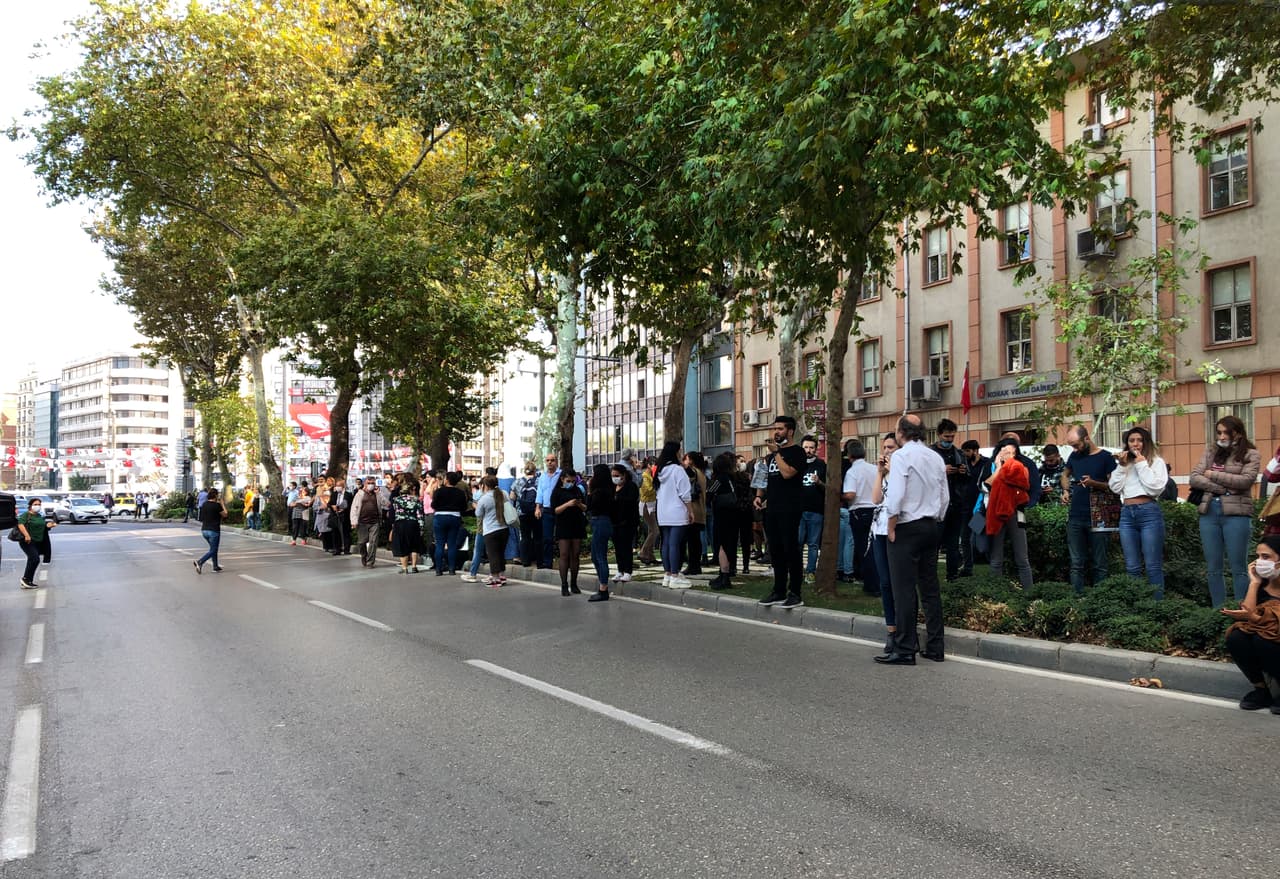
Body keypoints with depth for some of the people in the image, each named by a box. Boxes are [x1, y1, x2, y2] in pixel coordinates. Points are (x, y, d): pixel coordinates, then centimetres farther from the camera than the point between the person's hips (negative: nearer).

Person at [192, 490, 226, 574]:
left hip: (204, 530, 7)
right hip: (214, 530, -7)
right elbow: (225, 515, -6)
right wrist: (222, 504, 4)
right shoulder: (217, 505, -16)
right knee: (213, 550, 1)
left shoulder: (204, 504, 5)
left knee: (213, 548, 20)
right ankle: (199, 562, -17)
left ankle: (215, 567, 22)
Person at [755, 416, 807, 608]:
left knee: (791, 550, -5)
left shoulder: (796, 452, -5)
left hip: (789, 510, -8)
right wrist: (759, 496, 10)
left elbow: (787, 473, -20)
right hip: (772, 508, 8)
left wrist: (777, 453, -9)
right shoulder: (773, 454, 20)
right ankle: (779, 591, 18)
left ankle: (795, 593, 0)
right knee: (776, 551, 10)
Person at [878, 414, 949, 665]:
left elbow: (896, 495, -18)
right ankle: (935, 647, 15)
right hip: (932, 527, 7)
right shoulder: (936, 458, 10)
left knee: (904, 589, -5)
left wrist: (891, 528, -10)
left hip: (908, 527, -7)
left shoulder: (902, 456, -10)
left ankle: (905, 650, -5)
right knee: (930, 587, 11)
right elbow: (945, 496, 13)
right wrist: (936, 523, 20)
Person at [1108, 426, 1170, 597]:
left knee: (1153, 566, -4)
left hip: (1149, 513, -5)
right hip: (1127, 514, 5)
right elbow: (1115, 488, 7)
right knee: (1132, 567, 8)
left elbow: (1156, 487, -9)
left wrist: (1142, 464, -7)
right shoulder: (1122, 463, 18)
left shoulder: (1157, 462, 5)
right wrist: (1122, 466, 0)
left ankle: (1157, 604, 0)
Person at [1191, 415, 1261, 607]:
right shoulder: (1211, 452, 14)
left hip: (1236, 514, -4)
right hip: (1209, 513, 4)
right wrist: (1222, 487, -9)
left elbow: (1246, 480, -12)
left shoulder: (1250, 454, 3)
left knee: (1238, 568, -1)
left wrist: (1212, 475, -6)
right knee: (1213, 568, 7)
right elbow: (1194, 478, 4)